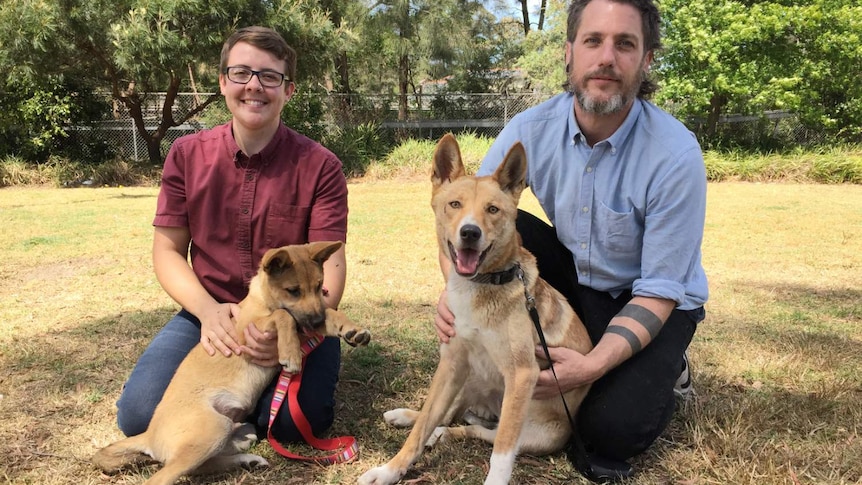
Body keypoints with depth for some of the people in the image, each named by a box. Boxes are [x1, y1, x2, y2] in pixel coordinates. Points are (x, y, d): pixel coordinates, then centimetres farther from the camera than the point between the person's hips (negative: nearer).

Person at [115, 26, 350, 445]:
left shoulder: (320, 166, -8)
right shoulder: (186, 155, 0)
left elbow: (330, 266, -12)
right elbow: (167, 250, 1)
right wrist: (208, 310, -19)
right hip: (210, 313, 2)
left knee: (301, 418, -28)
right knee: (139, 415, -18)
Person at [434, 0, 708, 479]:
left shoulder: (676, 155, -26)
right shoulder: (532, 129, -16)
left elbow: (658, 292, -22)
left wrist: (594, 365, -35)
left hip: (650, 301, -3)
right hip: (572, 281, 3)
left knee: (611, 430, -24)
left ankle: (663, 370, 10)